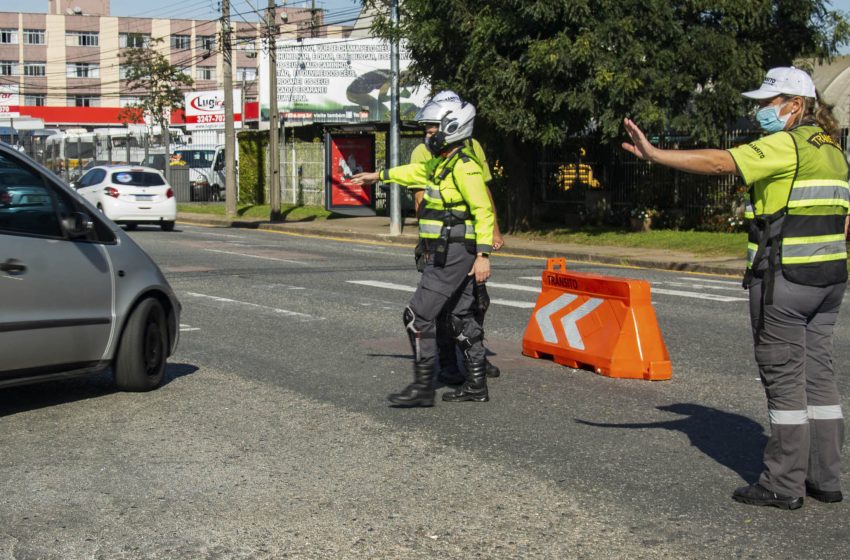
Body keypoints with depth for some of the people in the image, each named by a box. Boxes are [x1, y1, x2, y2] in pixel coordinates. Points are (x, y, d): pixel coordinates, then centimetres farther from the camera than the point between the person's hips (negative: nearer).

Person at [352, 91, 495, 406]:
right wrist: (380, 176, 43)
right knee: (460, 317, 14)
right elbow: (418, 172, 33)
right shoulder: (442, 161, 13)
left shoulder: (464, 167, -17)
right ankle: (476, 385, 20)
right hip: (446, 253, 10)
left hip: (452, 256, -10)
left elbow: (483, 211, -20)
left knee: (418, 316, -8)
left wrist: (483, 254, -24)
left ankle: (423, 388, -4)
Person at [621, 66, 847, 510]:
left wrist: (654, 154, -22)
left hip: (783, 278, -9)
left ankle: (783, 484, 2)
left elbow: (719, 162, -22)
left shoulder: (787, 146, -13)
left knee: (784, 376, -3)